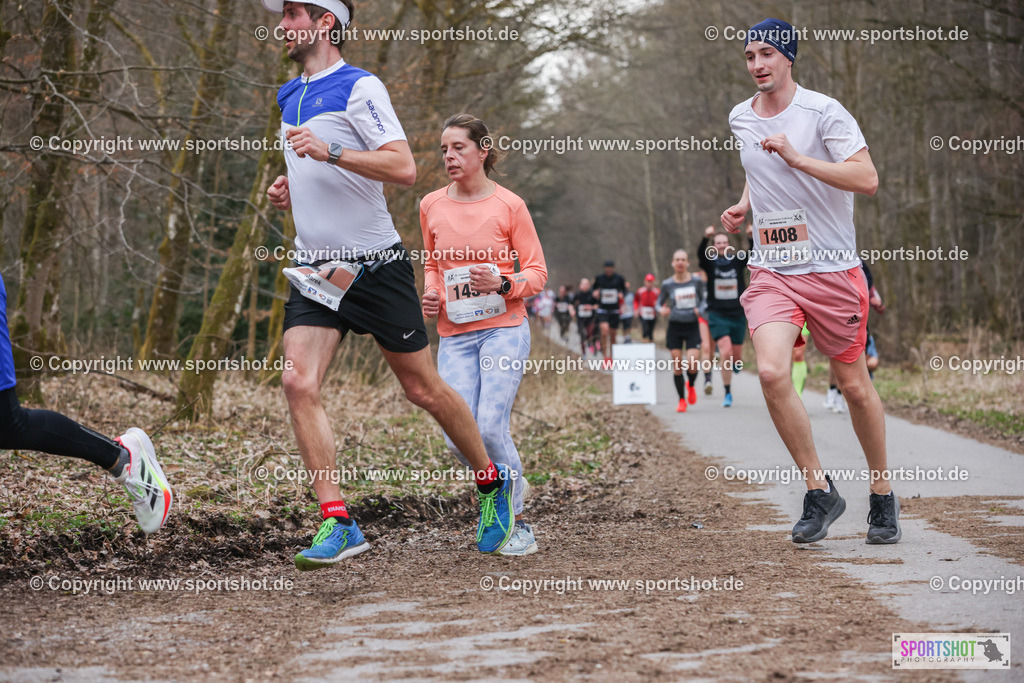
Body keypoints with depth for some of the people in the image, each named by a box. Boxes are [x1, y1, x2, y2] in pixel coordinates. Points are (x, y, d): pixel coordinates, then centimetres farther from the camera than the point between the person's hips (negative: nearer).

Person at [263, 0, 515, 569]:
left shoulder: (360, 88, -10)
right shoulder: (290, 97, 15)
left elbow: (404, 167, -20)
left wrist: (330, 151, -27)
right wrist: (290, 189, 9)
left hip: (375, 266, -6)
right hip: (317, 269, 6)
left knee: (423, 388, 3)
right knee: (298, 382, -14)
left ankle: (493, 482, 26)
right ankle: (339, 525, -14)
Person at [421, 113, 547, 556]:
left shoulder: (509, 205, -2)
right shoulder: (432, 206, 9)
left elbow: (537, 273, 0)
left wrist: (502, 283, -19)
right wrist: (431, 294, 2)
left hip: (504, 328, -4)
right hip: (454, 336, 4)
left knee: (491, 428, -18)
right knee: (458, 438, -10)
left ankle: (518, 524, -2)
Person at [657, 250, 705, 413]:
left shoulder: (697, 281, -2)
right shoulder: (668, 284, -1)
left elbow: (705, 299, 10)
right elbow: (659, 302, 11)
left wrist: (700, 309, -10)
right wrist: (662, 310, -12)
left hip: (692, 326, -1)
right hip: (674, 327, 1)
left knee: (692, 365, -12)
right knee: (677, 365, 0)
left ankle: (690, 385, 23)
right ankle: (681, 400, 15)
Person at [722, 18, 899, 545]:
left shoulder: (823, 112, -9)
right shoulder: (740, 119, 9)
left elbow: (867, 179, -20)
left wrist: (796, 158, -26)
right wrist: (744, 205, 12)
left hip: (832, 270, -3)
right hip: (771, 273, 3)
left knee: (854, 385, 5)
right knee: (771, 372, -20)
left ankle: (882, 497, 25)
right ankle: (819, 492, -6)